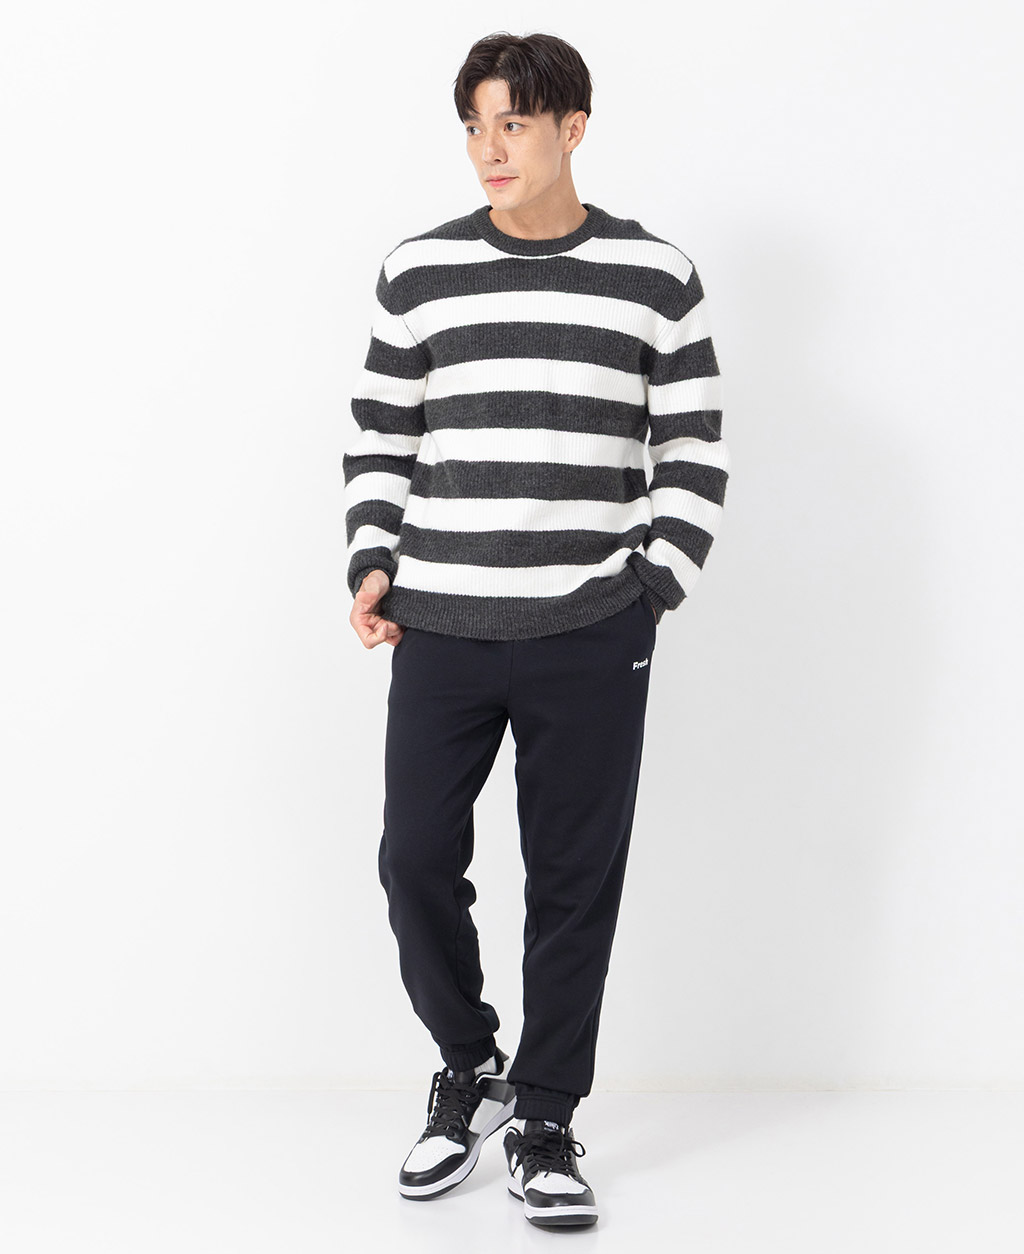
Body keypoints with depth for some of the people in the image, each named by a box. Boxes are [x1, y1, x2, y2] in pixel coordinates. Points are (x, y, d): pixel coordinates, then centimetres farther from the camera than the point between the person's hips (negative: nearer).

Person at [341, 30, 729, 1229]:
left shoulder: (655, 276, 3)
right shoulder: (419, 272, 6)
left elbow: (694, 451, 5)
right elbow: (380, 433, 12)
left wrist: (654, 581, -4)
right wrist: (373, 564, 1)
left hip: (593, 640, -1)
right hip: (442, 631, 1)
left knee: (575, 883, 3)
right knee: (416, 861, 1)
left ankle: (545, 1123, 19)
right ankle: (469, 1068, 26)